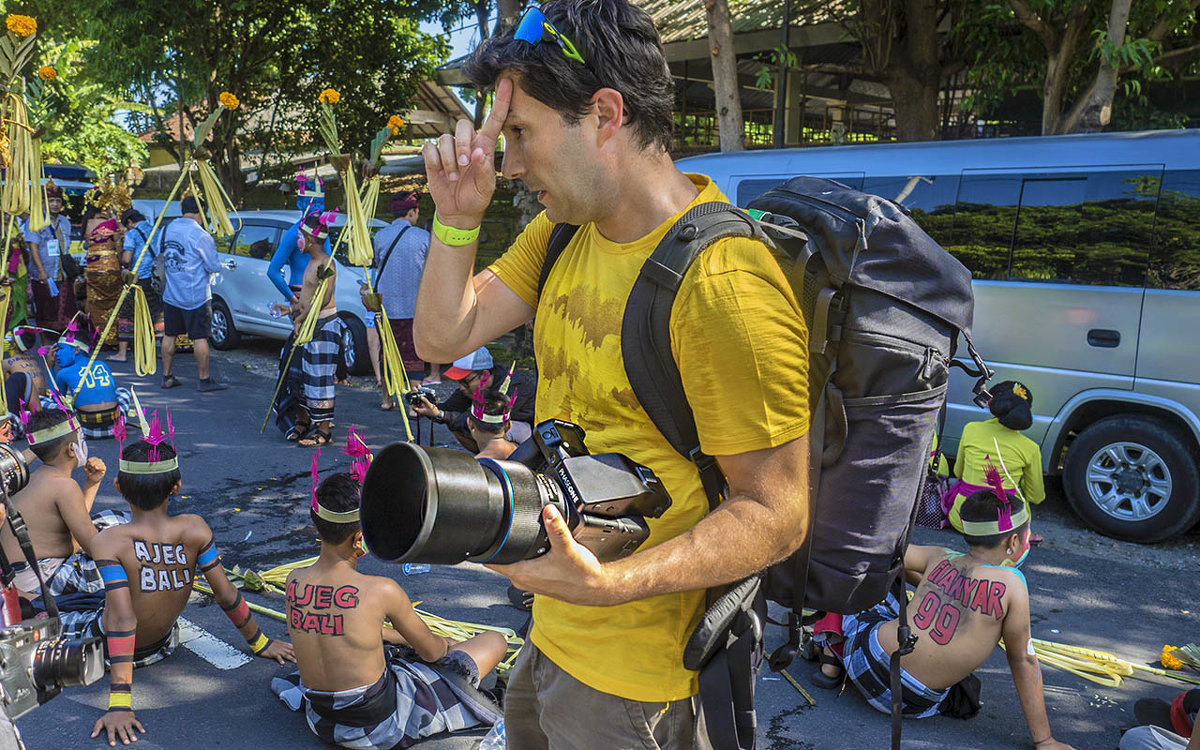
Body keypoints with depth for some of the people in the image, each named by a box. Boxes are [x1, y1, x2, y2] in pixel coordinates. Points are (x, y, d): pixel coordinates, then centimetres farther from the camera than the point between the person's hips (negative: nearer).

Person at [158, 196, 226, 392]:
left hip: (171, 294, 6)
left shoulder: (170, 228, 5)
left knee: (169, 335, 13)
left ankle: (167, 376, 20)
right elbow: (213, 267, -13)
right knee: (199, 338, -1)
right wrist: (223, 265, 8)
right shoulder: (201, 236, -16)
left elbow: (164, 255, 17)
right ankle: (205, 380, 3)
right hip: (196, 296, -6)